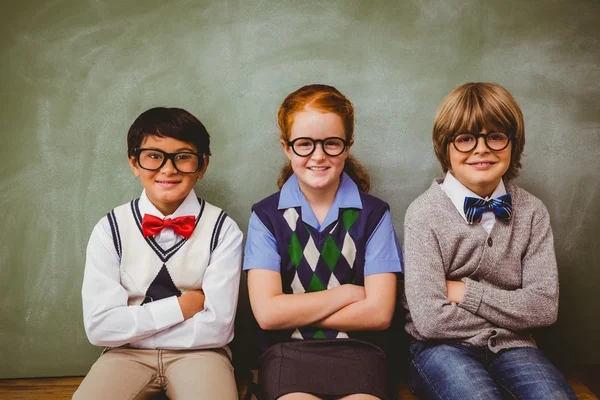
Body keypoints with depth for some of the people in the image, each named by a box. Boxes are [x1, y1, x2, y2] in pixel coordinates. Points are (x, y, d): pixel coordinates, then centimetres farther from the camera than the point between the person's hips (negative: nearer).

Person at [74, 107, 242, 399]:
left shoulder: (223, 230, -9)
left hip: (198, 353, 0)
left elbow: (216, 328, -14)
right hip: (127, 354, 1)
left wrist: (136, 325, -10)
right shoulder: (110, 230, -5)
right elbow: (99, 326, -12)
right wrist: (183, 306, -14)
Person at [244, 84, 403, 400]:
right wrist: (347, 293, -6)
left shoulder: (374, 214, 2)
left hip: (357, 350, 1)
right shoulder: (266, 216, 1)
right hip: (287, 352, -1)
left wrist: (295, 312, -7)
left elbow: (378, 313, -5)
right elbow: (267, 313, -9)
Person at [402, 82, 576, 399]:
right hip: (444, 347, -3)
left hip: (511, 348, 3)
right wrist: (510, 317, -6)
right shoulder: (424, 214, -10)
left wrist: (465, 292, -12)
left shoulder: (532, 212, 3)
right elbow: (430, 319, -17)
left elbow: (544, 307, -4)